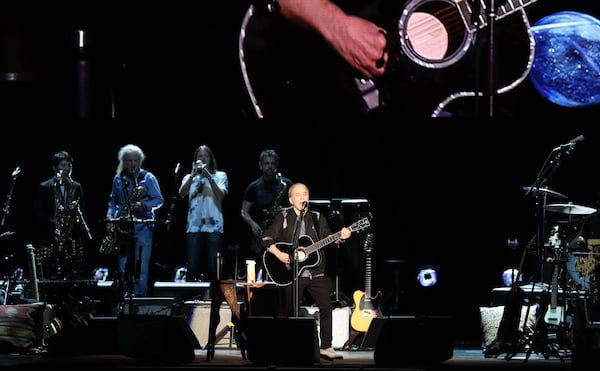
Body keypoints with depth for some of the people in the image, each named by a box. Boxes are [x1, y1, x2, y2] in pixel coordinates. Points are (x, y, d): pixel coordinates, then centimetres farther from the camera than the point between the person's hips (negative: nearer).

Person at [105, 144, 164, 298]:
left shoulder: (148, 178, 0)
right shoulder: (118, 179, 11)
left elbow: (159, 200, 0)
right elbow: (113, 200, 21)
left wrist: (144, 206, -17)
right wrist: (110, 215, 4)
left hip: (142, 226, -4)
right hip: (123, 227, 4)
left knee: (141, 266, -9)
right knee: (123, 266, 5)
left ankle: (139, 296, -5)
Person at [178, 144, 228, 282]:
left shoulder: (220, 176, 12)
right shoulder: (189, 177, 16)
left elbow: (221, 195, -5)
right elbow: (181, 193, -3)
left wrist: (209, 178, -14)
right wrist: (193, 174, -13)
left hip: (214, 227, -1)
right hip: (194, 227, 1)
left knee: (212, 268, -5)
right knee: (192, 268, -6)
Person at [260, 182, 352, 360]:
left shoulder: (317, 218, 11)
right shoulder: (283, 217, 3)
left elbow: (328, 238, 3)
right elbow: (266, 238, -1)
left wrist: (340, 237, -18)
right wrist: (278, 254, -16)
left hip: (315, 272, 3)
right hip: (291, 273, -3)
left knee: (326, 305, -6)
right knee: (290, 311, -1)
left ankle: (326, 347, 1)